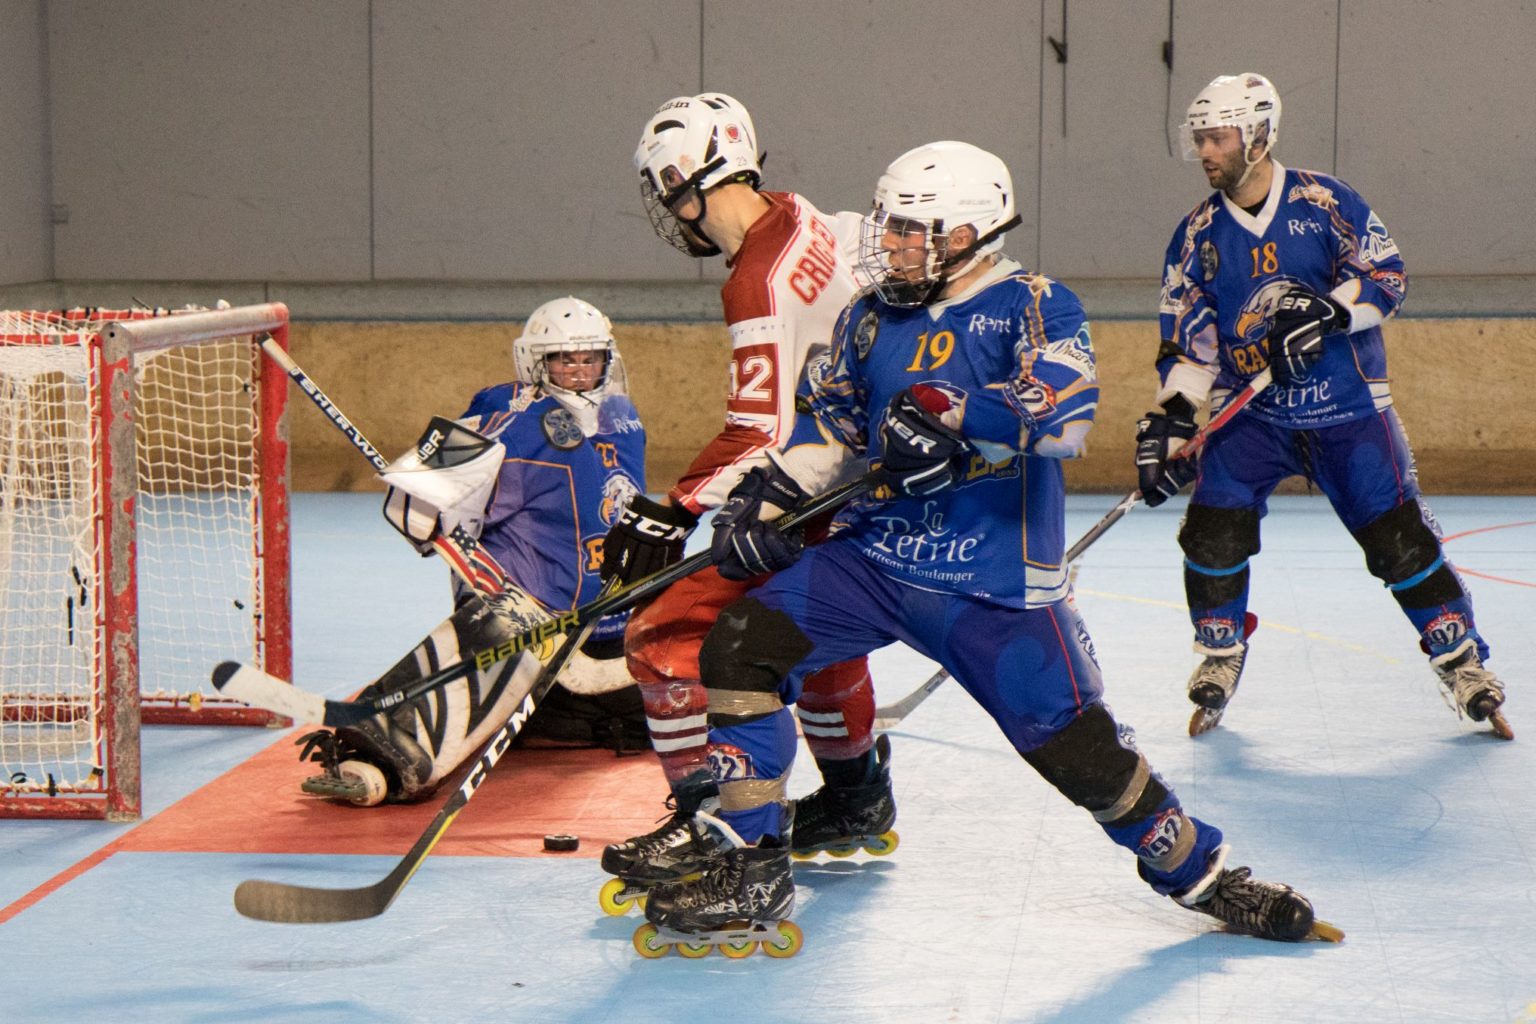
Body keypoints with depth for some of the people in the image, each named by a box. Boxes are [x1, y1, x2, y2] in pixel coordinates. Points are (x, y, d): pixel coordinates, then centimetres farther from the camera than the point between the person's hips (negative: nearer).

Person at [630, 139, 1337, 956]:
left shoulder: (1031, 307, -7)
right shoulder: (871, 318, 12)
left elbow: (1064, 416, -24)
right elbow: (831, 425, 23)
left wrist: (952, 411, -33)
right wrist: (766, 493, 8)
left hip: (995, 582, -5)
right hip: (873, 553, 5)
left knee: (1075, 745, -7)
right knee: (742, 648, -13)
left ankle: (1203, 875, 17)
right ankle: (750, 870, -5)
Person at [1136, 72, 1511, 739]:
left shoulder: (1325, 203, -7)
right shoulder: (1198, 234, 3)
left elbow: (1386, 278, -8)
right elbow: (1187, 340, 4)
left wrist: (1328, 310, -25)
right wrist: (1168, 420, -6)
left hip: (1347, 406, -3)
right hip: (1250, 415, 3)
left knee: (1398, 533, -7)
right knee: (1214, 529, -11)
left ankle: (1463, 665, 6)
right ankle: (1220, 658, 12)